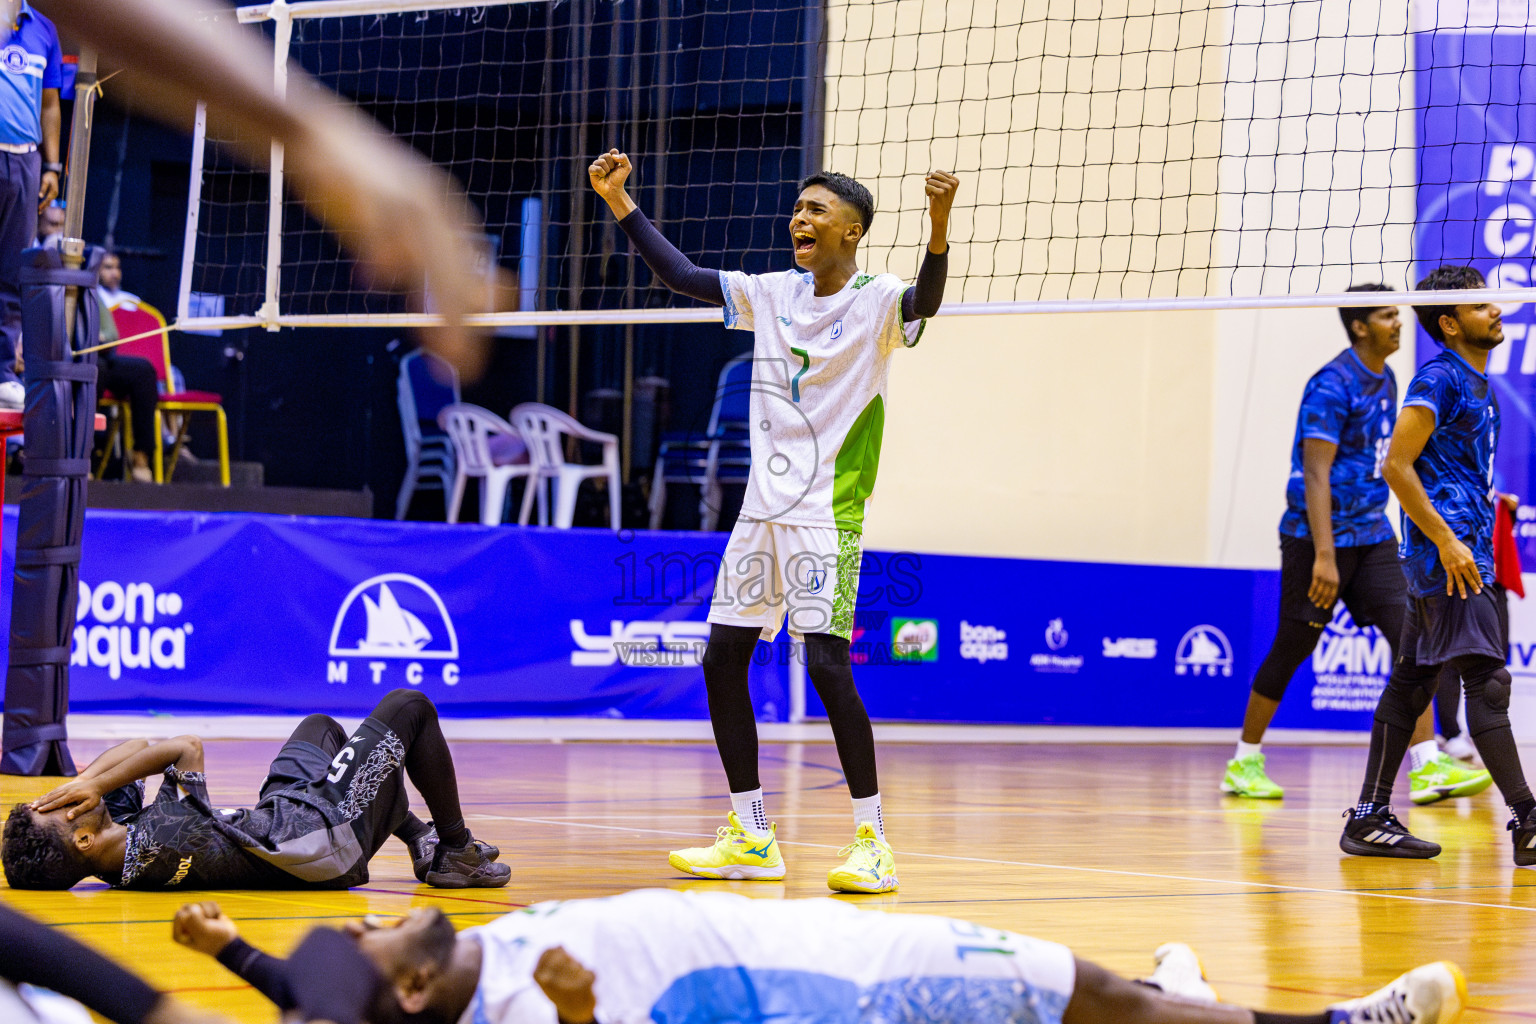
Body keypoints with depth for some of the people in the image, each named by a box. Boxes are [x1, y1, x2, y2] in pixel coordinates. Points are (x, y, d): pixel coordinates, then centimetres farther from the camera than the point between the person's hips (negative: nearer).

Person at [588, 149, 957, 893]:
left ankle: (872, 842, -7)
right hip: (762, 507, 7)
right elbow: (681, 275, 17)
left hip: (826, 515, -7)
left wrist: (939, 225, -48)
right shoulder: (772, 295, 10)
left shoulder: (876, 302, -9)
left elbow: (925, 301, -30)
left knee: (826, 663, -16)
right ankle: (751, 838, 16)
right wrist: (619, 201, 12)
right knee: (722, 659, 6)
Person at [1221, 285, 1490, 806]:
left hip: (1370, 534, 8)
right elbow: (1315, 474, -20)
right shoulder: (1332, 385, -15)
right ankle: (1244, 763, 15)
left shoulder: (1385, 380, 12)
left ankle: (1428, 767, -10)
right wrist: (1324, 555, -26)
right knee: (1292, 648, 1)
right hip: (1318, 535, -8)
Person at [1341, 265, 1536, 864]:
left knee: (1412, 681, 10)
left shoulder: (1479, 383, 18)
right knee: (1487, 680, -13)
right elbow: (1397, 466, -17)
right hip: (1444, 552, -10)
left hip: (1460, 553, 10)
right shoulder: (1440, 378, -11)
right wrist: (1447, 542, -20)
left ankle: (1370, 818, 13)